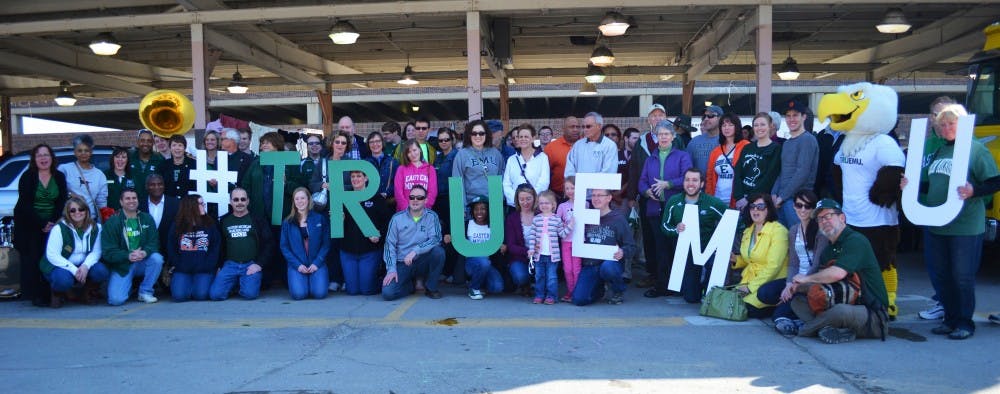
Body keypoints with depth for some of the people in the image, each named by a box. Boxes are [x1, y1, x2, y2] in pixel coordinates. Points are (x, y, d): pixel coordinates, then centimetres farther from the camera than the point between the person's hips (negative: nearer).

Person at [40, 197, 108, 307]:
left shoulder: (95, 228, -3)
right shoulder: (59, 228, -14)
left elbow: (96, 251, -6)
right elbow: (52, 256, -19)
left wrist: (86, 266, -26)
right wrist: (74, 270, -27)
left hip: (83, 266, 4)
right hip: (60, 266, -3)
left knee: (102, 271, -26)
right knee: (64, 280, -37)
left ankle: (85, 294, 5)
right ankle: (56, 294, 2)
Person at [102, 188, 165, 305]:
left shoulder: (147, 219, 4)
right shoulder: (112, 222, -4)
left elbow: (154, 242, -3)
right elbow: (108, 251, -10)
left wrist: (145, 252, -27)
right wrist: (128, 256, -27)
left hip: (142, 263, 3)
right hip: (121, 265, -2)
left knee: (157, 258, -31)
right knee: (116, 299, -21)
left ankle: (145, 292, -9)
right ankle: (128, 285, 16)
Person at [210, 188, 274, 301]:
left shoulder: (258, 219, 5)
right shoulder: (223, 220, 13)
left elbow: (269, 243, 1)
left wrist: (259, 264, -8)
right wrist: (219, 266, 6)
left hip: (251, 264, -2)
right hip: (230, 264, 2)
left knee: (249, 293, -26)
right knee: (215, 294, -17)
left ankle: (250, 281, 9)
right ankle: (234, 283, 13)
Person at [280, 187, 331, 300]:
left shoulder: (320, 219, 5)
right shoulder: (287, 222, 7)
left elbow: (326, 244, 3)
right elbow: (284, 247, 3)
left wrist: (317, 263, -10)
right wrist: (297, 265, -9)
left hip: (317, 264, 0)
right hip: (297, 264, 0)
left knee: (320, 293, -21)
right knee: (298, 294, -22)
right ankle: (303, 281, 13)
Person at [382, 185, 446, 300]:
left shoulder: (432, 217, -2)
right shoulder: (397, 218, 0)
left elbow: (436, 239, -15)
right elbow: (390, 244, -1)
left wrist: (415, 251, -28)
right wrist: (391, 269, -11)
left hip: (422, 262, 0)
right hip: (402, 264, 0)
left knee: (438, 251, -30)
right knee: (387, 293, -22)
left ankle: (431, 288, -6)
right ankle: (409, 285, 14)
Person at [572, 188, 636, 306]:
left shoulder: (618, 219, -1)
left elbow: (631, 246, -3)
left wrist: (622, 252, -24)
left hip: (610, 262, -3)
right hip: (589, 265, 3)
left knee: (607, 268, -40)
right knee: (578, 299, -16)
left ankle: (619, 292, -4)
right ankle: (599, 288, 21)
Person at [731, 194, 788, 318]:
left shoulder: (778, 230, -10)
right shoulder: (748, 231, 14)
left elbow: (773, 266, -16)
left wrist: (751, 287, -19)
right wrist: (734, 259, 0)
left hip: (772, 282, -6)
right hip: (748, 279, 6)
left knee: (748, 308, -27)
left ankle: (776, 308, 0)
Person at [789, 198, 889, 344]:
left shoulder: (856, 240, -14)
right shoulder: (828, 251, 16)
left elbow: (838, 273, -29)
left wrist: (806, 278, -14)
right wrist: (797, 287, -9)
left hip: (872, 316, -9)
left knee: (841, 311, -40)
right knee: (797, 301, -2)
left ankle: (805, 328, -12)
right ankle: (840, 331, -18)